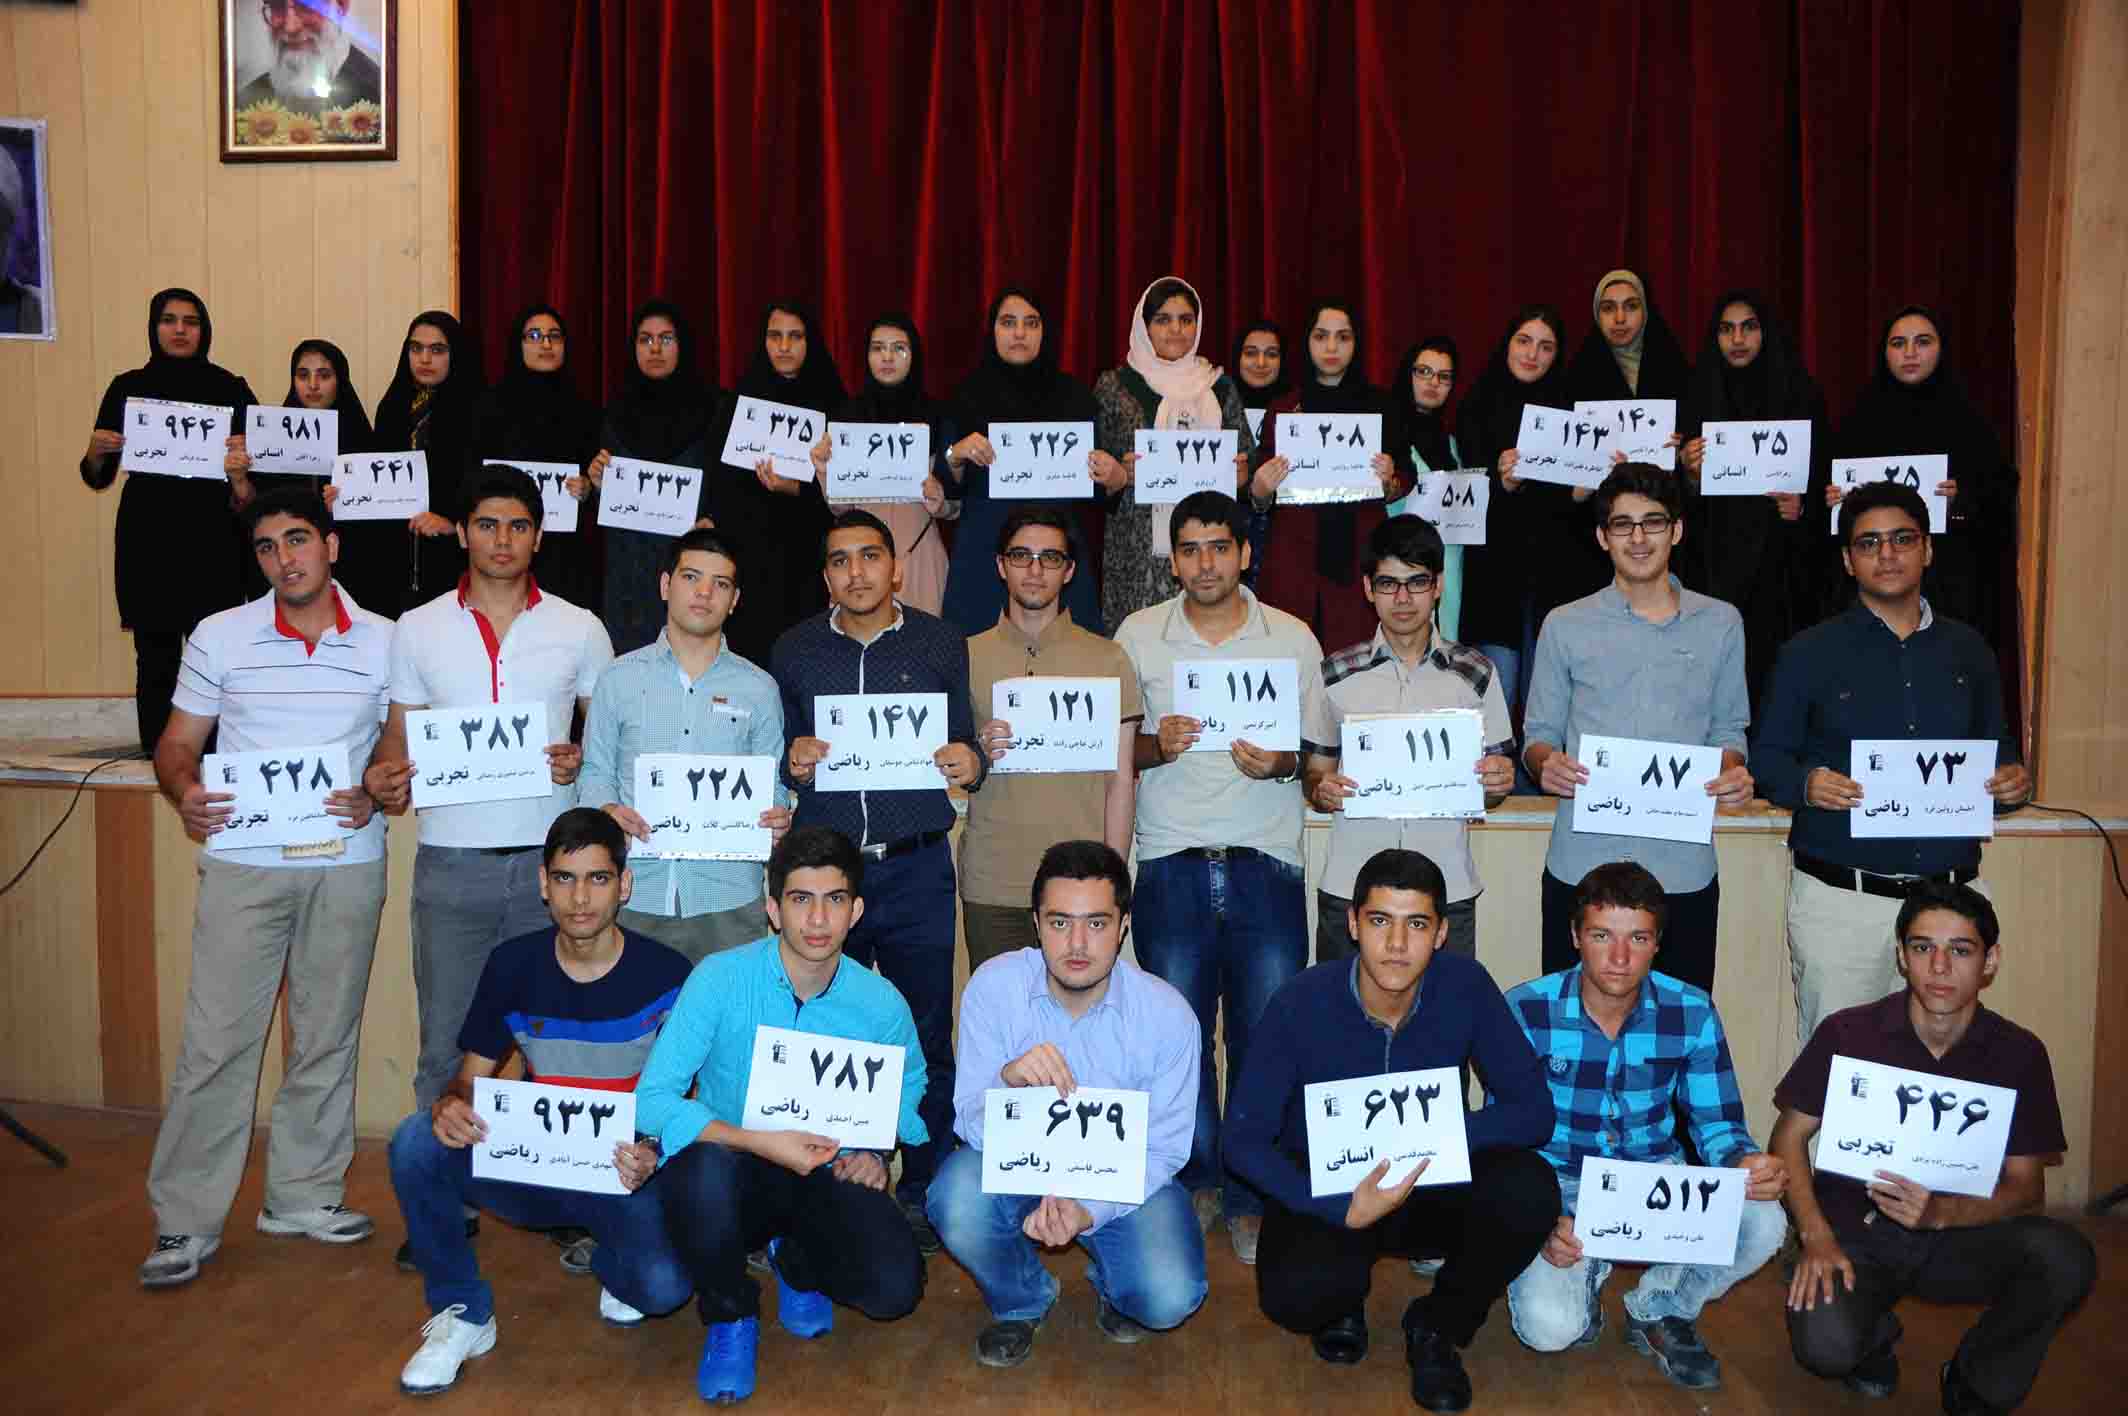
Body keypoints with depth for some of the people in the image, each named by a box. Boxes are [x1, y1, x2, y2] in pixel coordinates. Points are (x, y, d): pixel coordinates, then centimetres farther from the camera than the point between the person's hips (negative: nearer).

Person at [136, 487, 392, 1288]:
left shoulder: (384, 642, 2)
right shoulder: (219, 638, 2)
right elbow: (178, 741, 5)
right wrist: (183, 790, -16)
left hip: (349, 865, 1)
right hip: (244, 864, -1)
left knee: (328, 1038, 10)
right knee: (216, 1041, -1)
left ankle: (303, 1196, 25)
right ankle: (186, 1220, 11)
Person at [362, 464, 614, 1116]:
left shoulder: (580, 629, 5)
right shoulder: (418, 628, 7)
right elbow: (399, 737, 11)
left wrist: (583, 760, -10)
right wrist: (385, 780, -10)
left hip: (549, 857, 0)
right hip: (452, 859, 1)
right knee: (445, 1041, 6)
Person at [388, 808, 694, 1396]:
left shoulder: (667, 976, -11)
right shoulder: (512, 965, -3)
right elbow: (470, 1078, 3)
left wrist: (655, 1155, -28)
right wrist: (450, 1105, -23)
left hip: (624, 1175, -2)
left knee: (663, 1285, -31)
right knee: (416, 1141, -24)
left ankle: (613, 1264, 10)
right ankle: (462, 1311, -3)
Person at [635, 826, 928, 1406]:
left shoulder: (882, 1004, -8)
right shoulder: (720, 978, -17)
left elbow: (909, 1087, 14)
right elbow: (652, 1101, -20)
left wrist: (878, 1150, -6)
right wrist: (763, 1143, -29)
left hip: (825, 1180, 2)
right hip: (737, 1171, -2)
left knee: (895, 1287, -23)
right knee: (702, 1170, -38)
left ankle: (796, 1264, 15)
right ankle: (730, 1315, -4)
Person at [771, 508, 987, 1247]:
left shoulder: (941, 644, 6)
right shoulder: (793, 650, 9)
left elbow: (966, 749, 10)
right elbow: (768, 761, 12)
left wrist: (970, 763, -12)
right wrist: (792, 764, -9)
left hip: (915, 867, -1)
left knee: (927, 1038, 3)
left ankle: (923, 1193, 18)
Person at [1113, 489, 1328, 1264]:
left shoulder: (1293, 639, 7)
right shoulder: (1138, 635, 8)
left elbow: (1317, 751, 9)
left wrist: (1280, 762, -12)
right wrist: (1157, 746, -11)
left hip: (1266, 862, 0)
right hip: (1171, 863, 1)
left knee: (1266, 1039, 0)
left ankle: (1251, 1198, 16)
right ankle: (1198, 1181, 24)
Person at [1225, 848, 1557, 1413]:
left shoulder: (1465, 986, -15)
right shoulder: (1301, 1004, -20)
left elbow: (1532, 1111, -12)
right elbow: (1244, 1139, -15)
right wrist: (1344, 1210, -29)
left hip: (1430, 1184, 2)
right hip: (1324, 1192, -2)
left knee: (1529, 1190, -28)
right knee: (1295, 1295, -33)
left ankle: (1438, 1325, 1)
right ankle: (1343, 1299, 8)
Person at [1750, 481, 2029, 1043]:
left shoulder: (1968, 650, 13)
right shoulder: (1808, 653, 3)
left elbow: (1998, 748, 20)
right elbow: (1767, 757, 1)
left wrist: (2014, 780, -2)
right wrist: (1806, 783, -19)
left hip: (1952, 892, 3)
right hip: (1839, 898, -3)